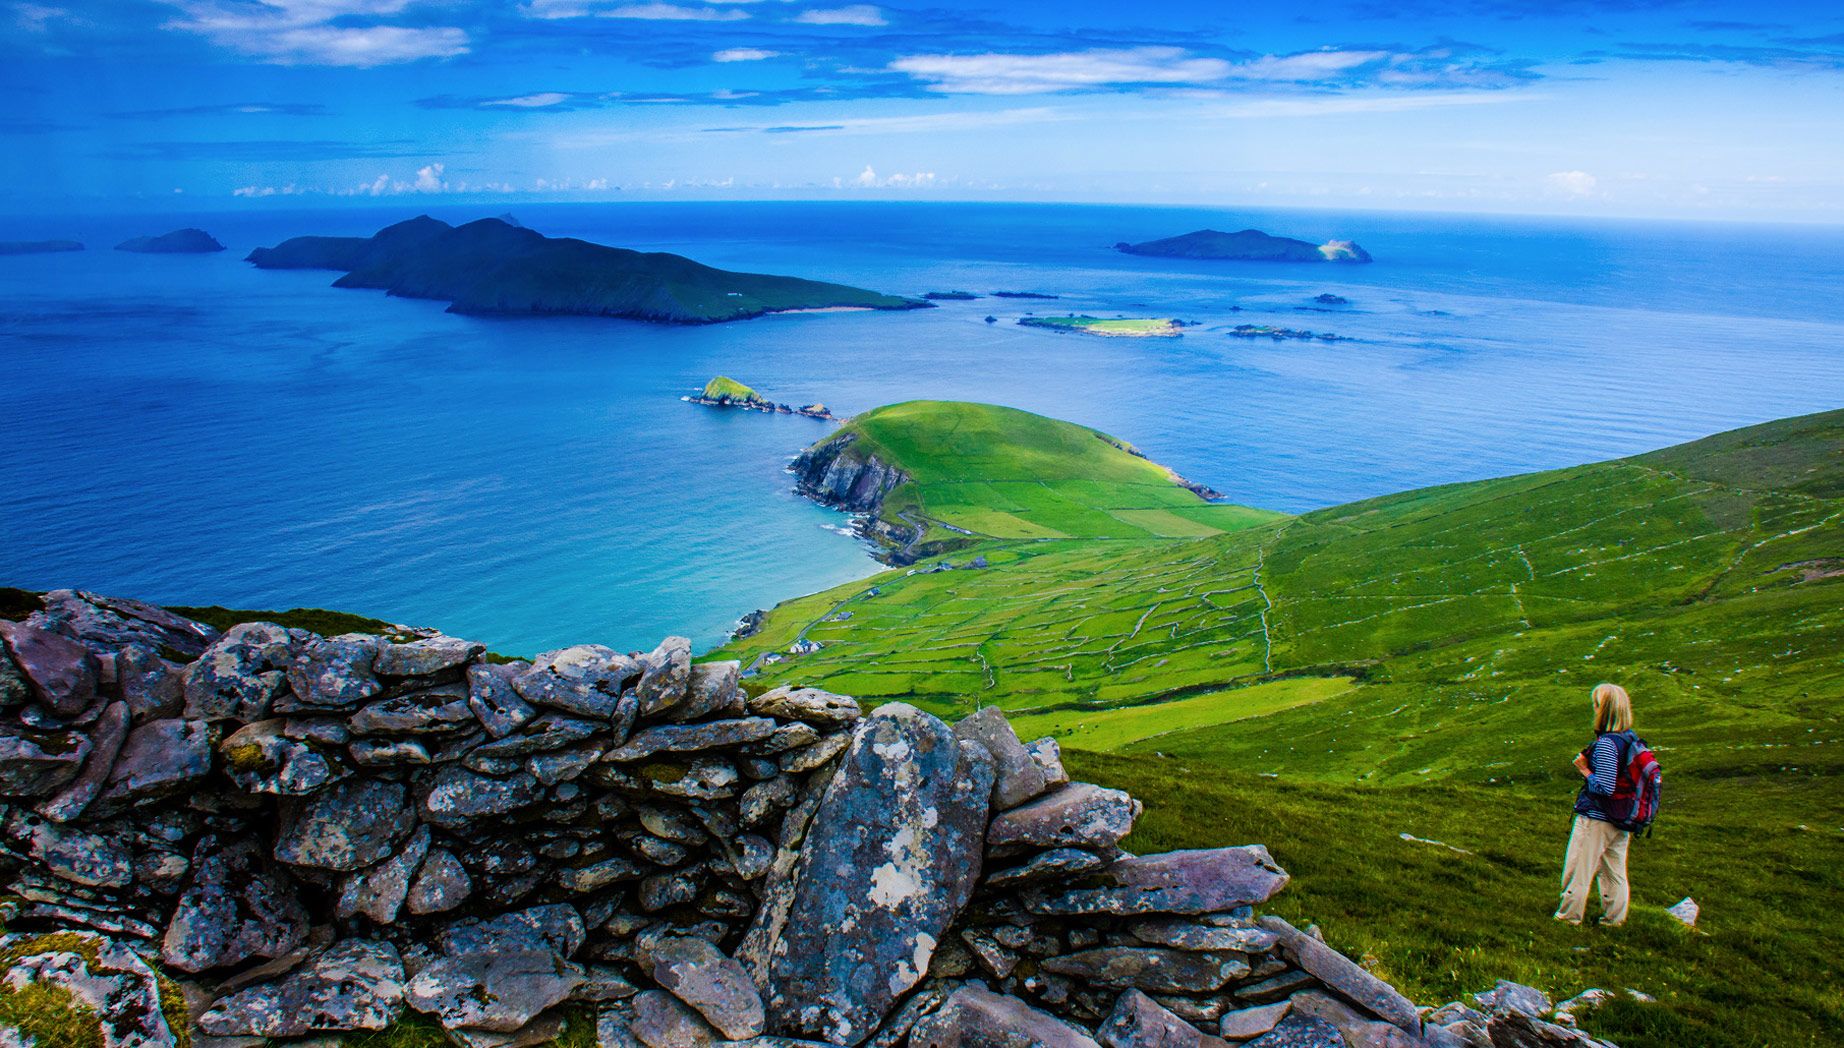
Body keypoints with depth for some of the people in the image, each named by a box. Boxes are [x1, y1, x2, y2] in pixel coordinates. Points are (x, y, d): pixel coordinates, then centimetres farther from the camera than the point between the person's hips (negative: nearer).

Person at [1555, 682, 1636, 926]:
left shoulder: (1606, 744, -24)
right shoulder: (1631, 739, 2)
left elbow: (1603, 788, -27)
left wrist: (1585, 769, -13)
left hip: (1595, 819, -8)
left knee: (1578, 869, 7)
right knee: (1614, 871, 17)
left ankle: (1569, 915, 18)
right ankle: (1614, 917, 27)